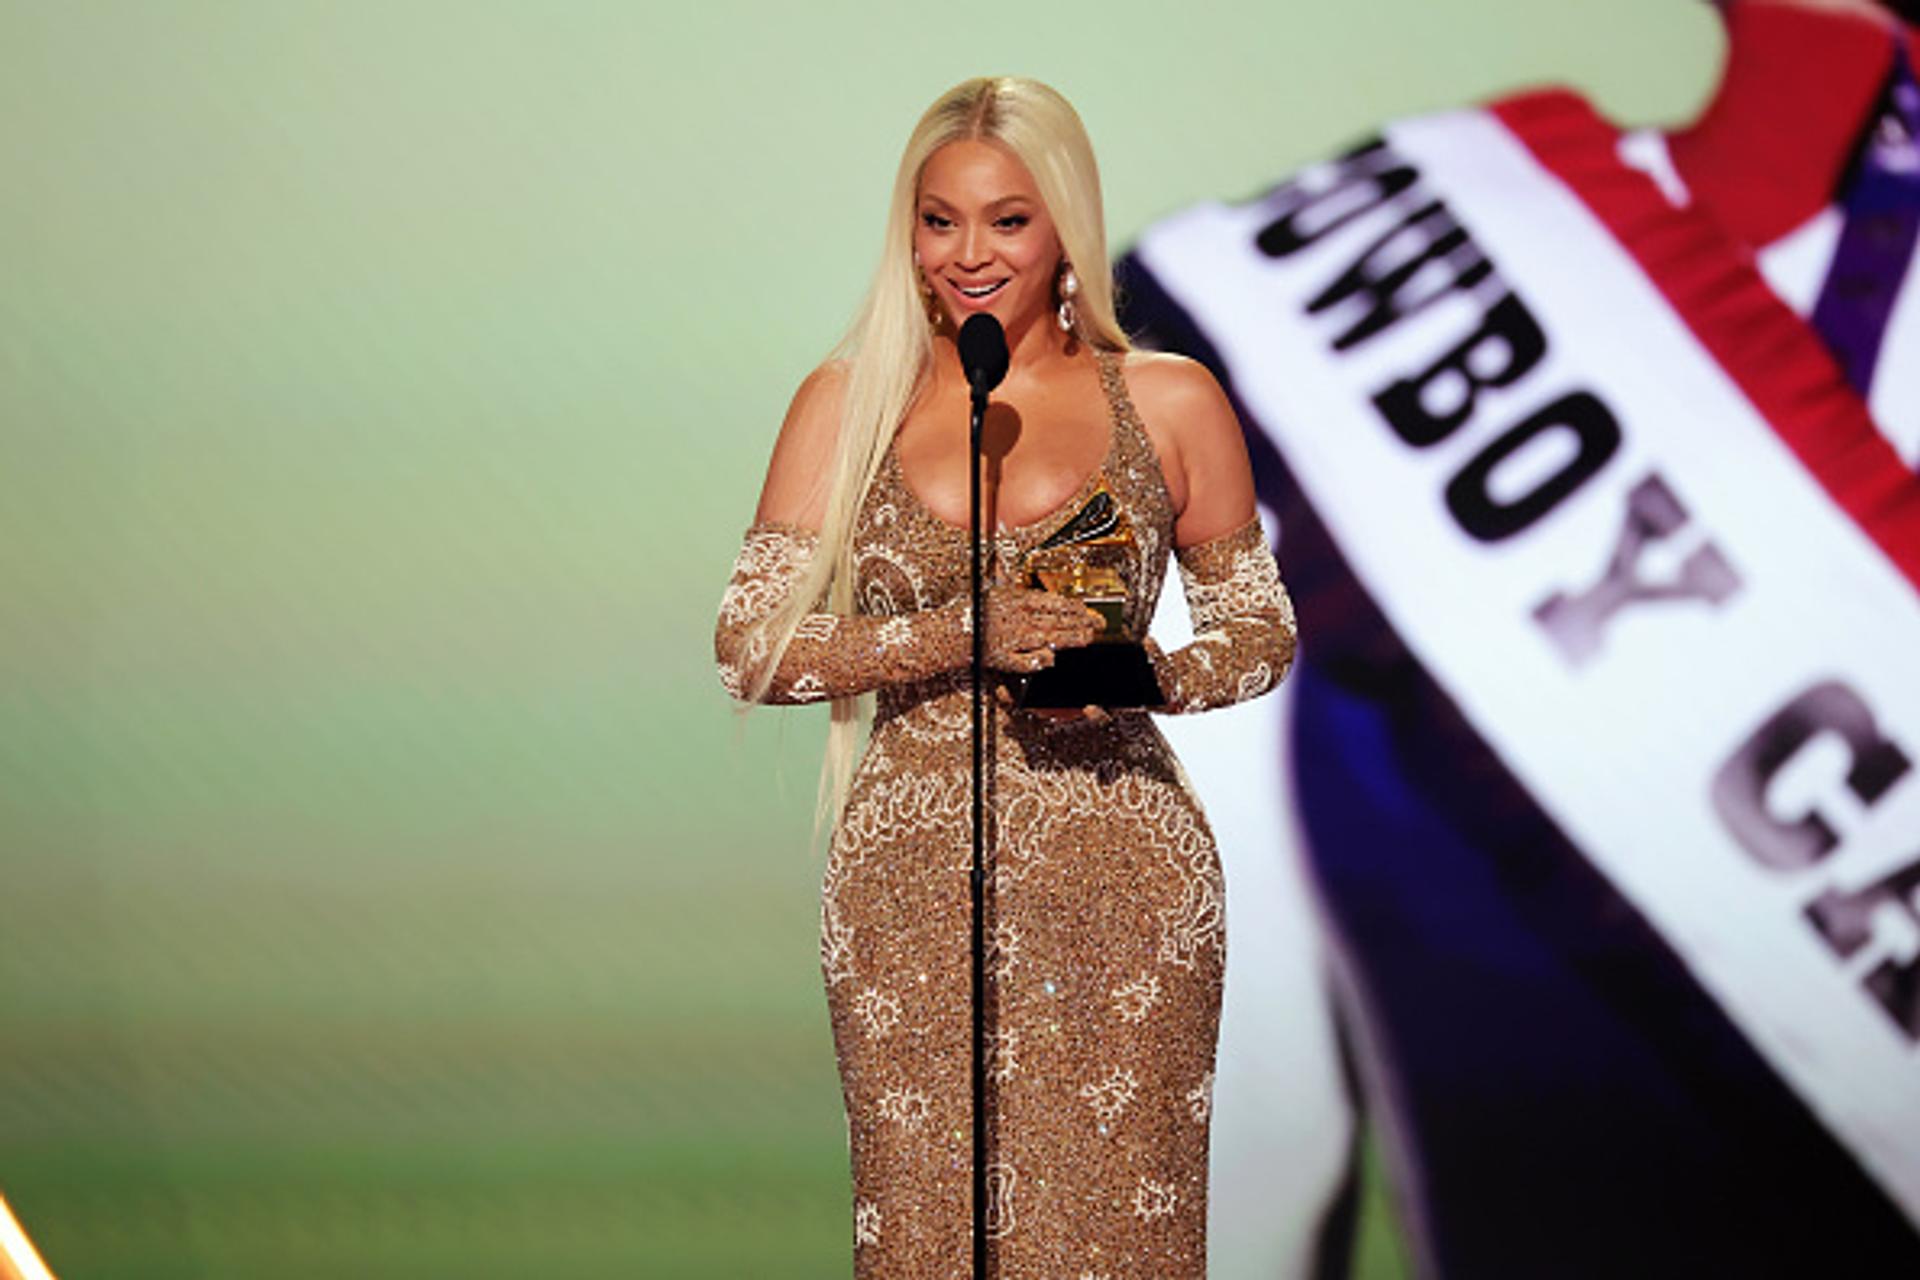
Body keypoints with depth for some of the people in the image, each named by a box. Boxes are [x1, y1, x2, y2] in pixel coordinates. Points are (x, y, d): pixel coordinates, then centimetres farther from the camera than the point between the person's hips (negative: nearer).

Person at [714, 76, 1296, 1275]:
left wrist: (1152, 672, -10)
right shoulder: (847, 404, 7)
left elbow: (1263, 631, 11)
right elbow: (752, 649, 0)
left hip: (1119, 876, -1)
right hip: (911, 890, 1)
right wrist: (961, 637, -13)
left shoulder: (1170, 403, 5)